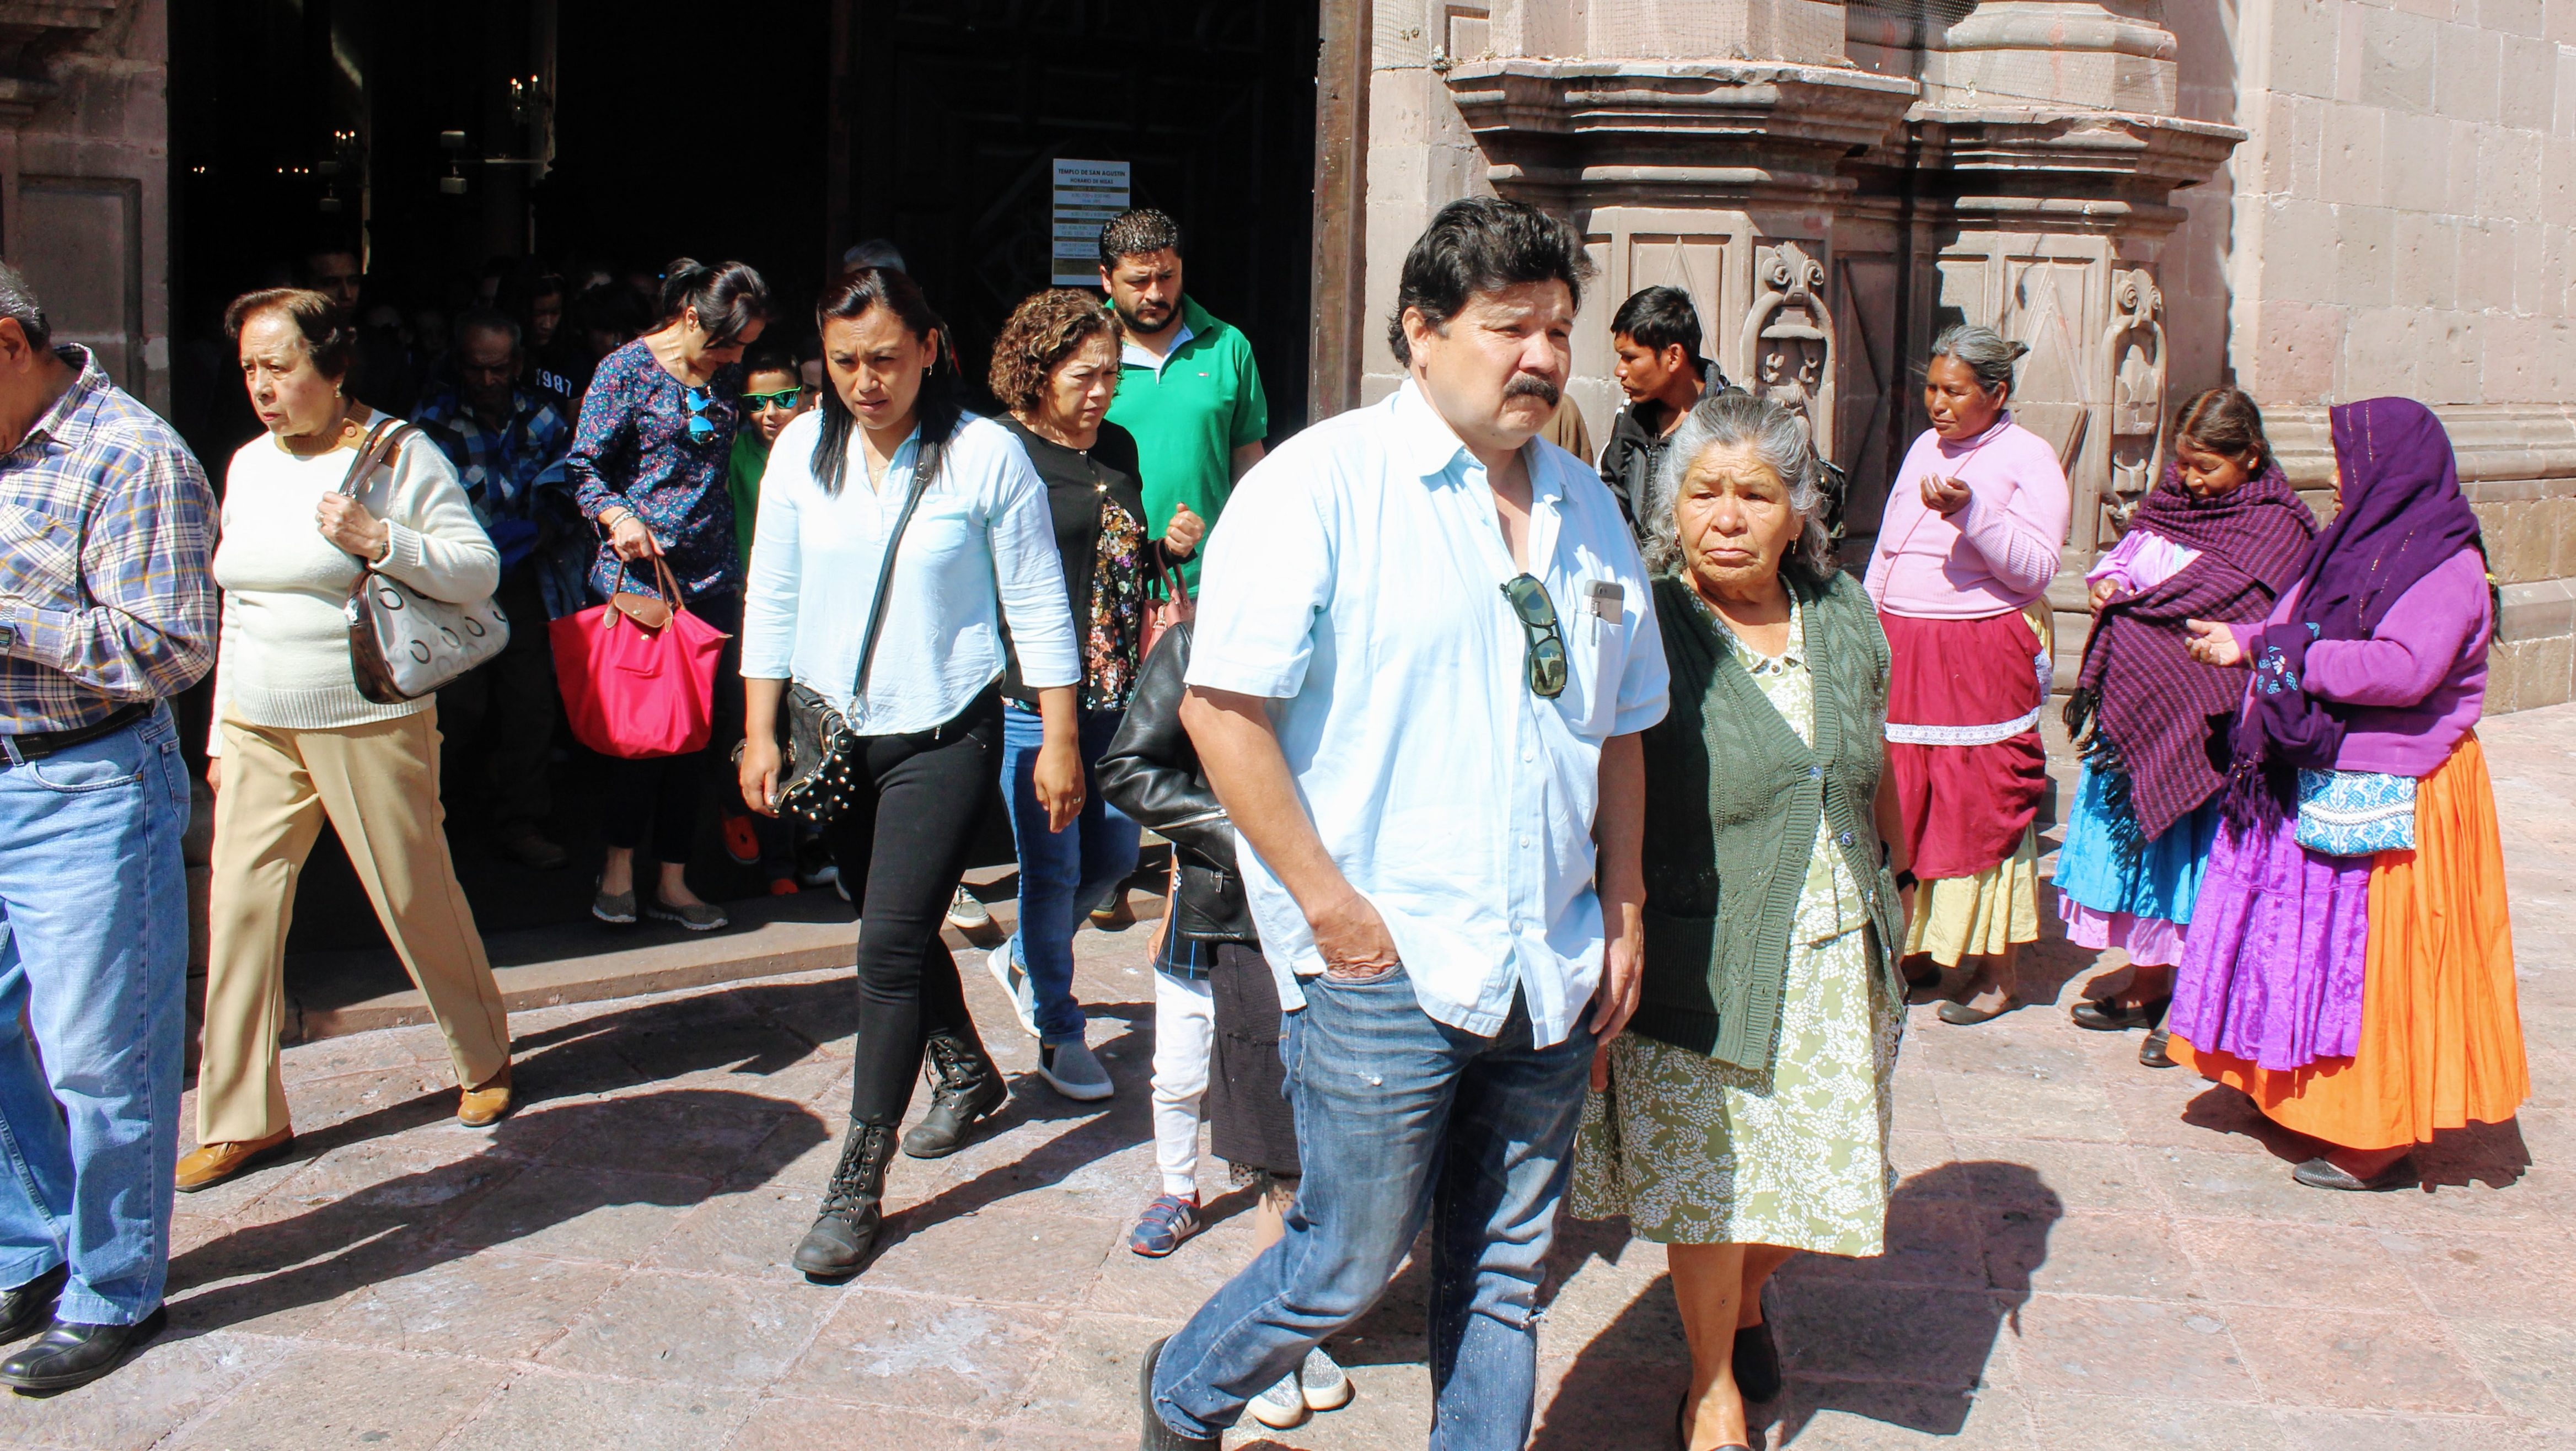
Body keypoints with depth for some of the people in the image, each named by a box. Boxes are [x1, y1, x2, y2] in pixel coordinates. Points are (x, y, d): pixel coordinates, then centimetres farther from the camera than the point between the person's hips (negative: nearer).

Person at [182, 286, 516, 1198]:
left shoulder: (399, 454, -7)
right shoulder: (249, 465, 12)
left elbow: (480, 572, -10)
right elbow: (236, 607, 18)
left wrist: (380, 540, -24)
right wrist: (221, 731, 17)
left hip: (371, 724, -5)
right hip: (259, 730, 6)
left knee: (416, 899, 3)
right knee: (239, 910, 0)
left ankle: (485, 1062, 26)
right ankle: (242, 1120, 10)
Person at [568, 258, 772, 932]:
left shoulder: (727, 377, 12)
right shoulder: (627, 370, -4)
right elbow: (585, 468, -5)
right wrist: (618, 517, -22)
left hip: (713, 575, 5)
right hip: (639, 572, -5)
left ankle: (673, 881, 14)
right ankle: (619, 868, 14)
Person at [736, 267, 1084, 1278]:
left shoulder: (985, 454, -10)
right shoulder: (803, 450, 1)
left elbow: (1037, 607, -4)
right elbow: (773, 599, 8)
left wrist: (1060, 741, -4)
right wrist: (760, 731, 5)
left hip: (944, 737, -5)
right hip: (833, 731, 5)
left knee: (892, 947, -10)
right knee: (898, 931, 18)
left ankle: (858, 1184, -1)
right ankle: (968, 1075, 43)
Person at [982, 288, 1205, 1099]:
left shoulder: (1120, 449, 12)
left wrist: (1172, 547, 3)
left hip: (1115, 692, 7)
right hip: (1033, 696, -7)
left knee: (1115, 851, 13)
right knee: (1053, 864, 2)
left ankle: (1023, 959, 39)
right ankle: (1058, 1033, 20)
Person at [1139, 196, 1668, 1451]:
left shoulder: (1585, 510, 12)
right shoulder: (1323, 481, -9)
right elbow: (1220, 706, -13)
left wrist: (1623, 913, 12)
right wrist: (1329, 905, -15)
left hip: (1547, 973, 6)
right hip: (1383, 967, -6)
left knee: (1503, 1274, 14)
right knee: (1348, 1265, 4)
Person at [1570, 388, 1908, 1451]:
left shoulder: (1843, 614, 2)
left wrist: (1896, 879, 22)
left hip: (1836, 954, 5)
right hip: (1704, 968, -5)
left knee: (1815, 1164, 16)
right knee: (1708, 1176, 7)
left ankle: (1749, 1301, 48)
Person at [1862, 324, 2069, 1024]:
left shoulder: (2029, 458, -3)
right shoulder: (1925, 448, 16)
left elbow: (2036, 569, -12)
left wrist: (1970, 514, -24)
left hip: (1982, 658, -6)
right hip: (1902, 651, 6)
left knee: (1984, 809, -3)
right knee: (1902, 801, 5)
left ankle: (1999, 971, 5)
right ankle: (1916, 950, 16)